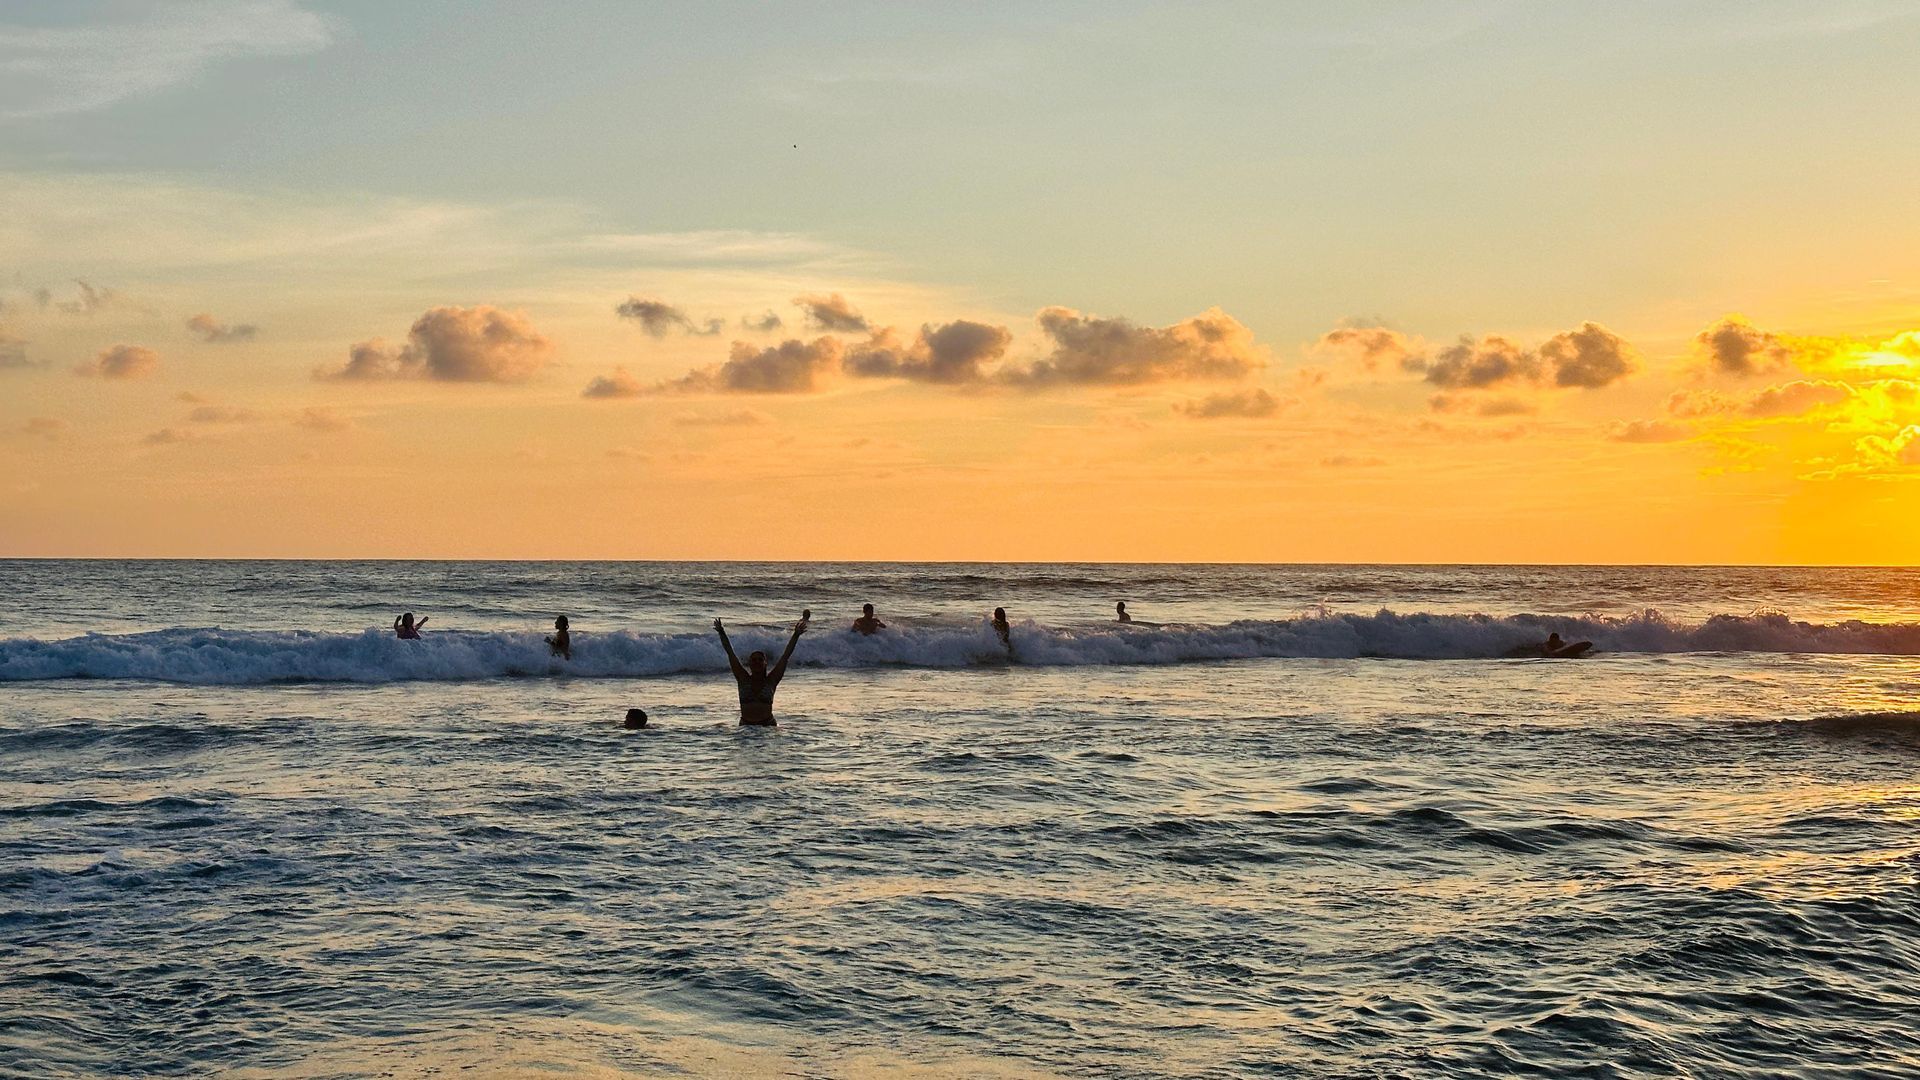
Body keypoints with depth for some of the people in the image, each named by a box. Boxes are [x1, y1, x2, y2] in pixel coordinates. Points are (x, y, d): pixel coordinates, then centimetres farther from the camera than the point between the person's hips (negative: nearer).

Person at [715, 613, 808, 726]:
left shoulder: (771, 681, 3)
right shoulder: (743, 679, 4)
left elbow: (786, 655, -1)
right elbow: (730, 653, -1)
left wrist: (796, 635, -7)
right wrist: (722, 633, -8)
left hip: (767, 725, -1)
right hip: (746, 726, 1)